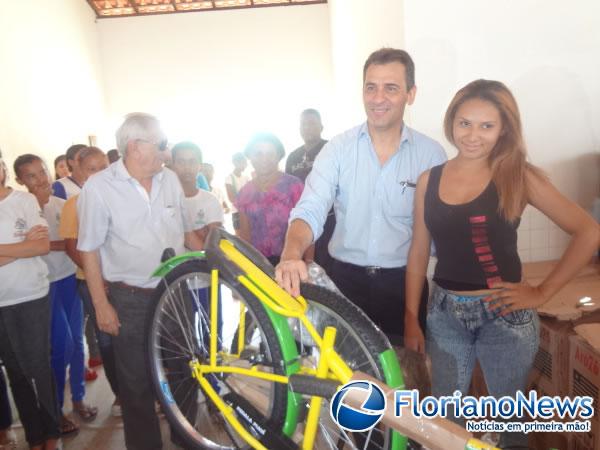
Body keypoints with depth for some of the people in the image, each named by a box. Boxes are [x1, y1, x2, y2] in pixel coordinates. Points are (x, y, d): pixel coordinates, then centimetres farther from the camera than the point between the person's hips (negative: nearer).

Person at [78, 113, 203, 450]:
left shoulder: (170, 179, 1)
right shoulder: (99, 187, -11)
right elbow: (90, 250, -7)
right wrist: (101, 305, -8)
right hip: (130, 300, -4)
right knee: (137, 381, 10)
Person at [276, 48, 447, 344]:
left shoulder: (431, 153, -4)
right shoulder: (338, 148, -3)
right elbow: (309, 211, -14)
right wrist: (292, 255, -34)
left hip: (404, 283, 0)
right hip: (346, 280, 1)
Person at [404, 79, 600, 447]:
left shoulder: (518, 176, -7)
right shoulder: (429, 180, 0)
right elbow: (419, 252, 4)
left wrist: (542, 292, -10)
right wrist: (411, 318, 4)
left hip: (504, 315, -2)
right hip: (445, 313, 2)